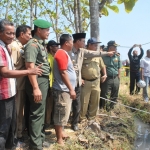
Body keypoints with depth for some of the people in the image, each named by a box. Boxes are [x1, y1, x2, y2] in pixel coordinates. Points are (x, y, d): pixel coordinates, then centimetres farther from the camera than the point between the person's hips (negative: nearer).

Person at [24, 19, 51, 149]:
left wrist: (46, 81, 15)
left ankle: (40, 138, 32)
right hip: (38, 81, -9)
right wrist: (35, 88, -25)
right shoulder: (33, 44, -14)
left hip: (44, 80, 9)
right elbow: (30, 67, -21)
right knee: (37, 113, -2)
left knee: (41, 112, 17)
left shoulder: (41, 44, 14)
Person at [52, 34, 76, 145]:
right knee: (61, 114, -2)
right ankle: (59, 139, 9)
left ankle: (61, 133, 32)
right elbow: (63, 73, -21)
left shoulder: (64, 53, 16)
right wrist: (71, 89, -19)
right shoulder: (62, 54, -16)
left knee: (63, 114, 19)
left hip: (66, 89, 10)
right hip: (63, 90, -10)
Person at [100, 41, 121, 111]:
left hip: (115, 79, 5)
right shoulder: (104, 56, -7)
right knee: (104, 96, 0)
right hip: (107, 79, -5)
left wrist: (118, 77, 11)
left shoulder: (117, 56, 8)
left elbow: (119, 68, 14)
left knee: (114, 96, 14)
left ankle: (111, 108, 29)